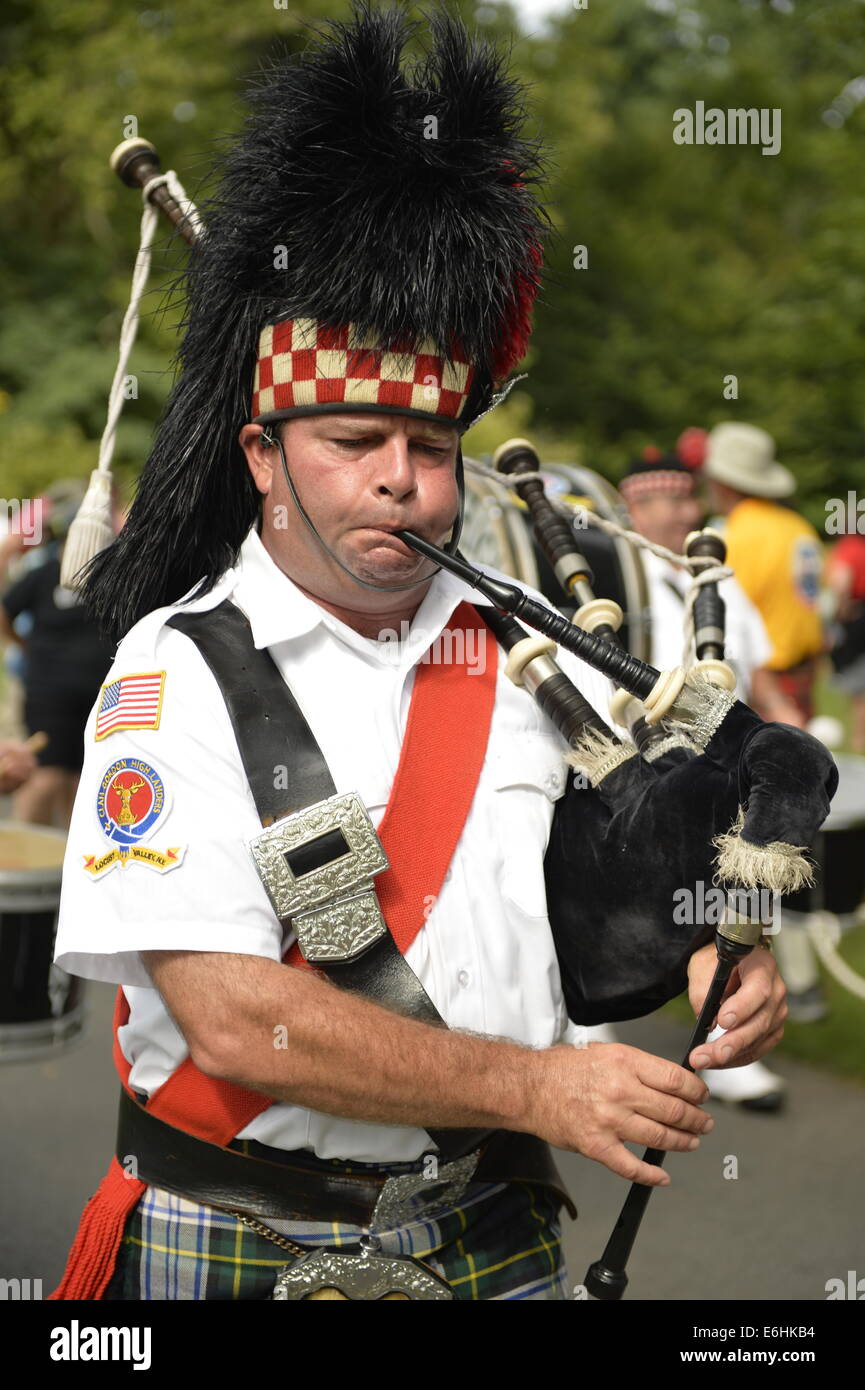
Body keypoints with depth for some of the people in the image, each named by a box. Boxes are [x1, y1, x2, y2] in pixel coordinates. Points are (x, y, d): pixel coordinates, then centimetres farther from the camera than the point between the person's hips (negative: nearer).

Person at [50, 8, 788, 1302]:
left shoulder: (520, 647, 0)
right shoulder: (179, 679, -13)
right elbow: (233, 1021, -21)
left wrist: (718, 954, -8)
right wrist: (536, 1085, -22)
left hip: (496, 1237, 4)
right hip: (241, 1245, -4)